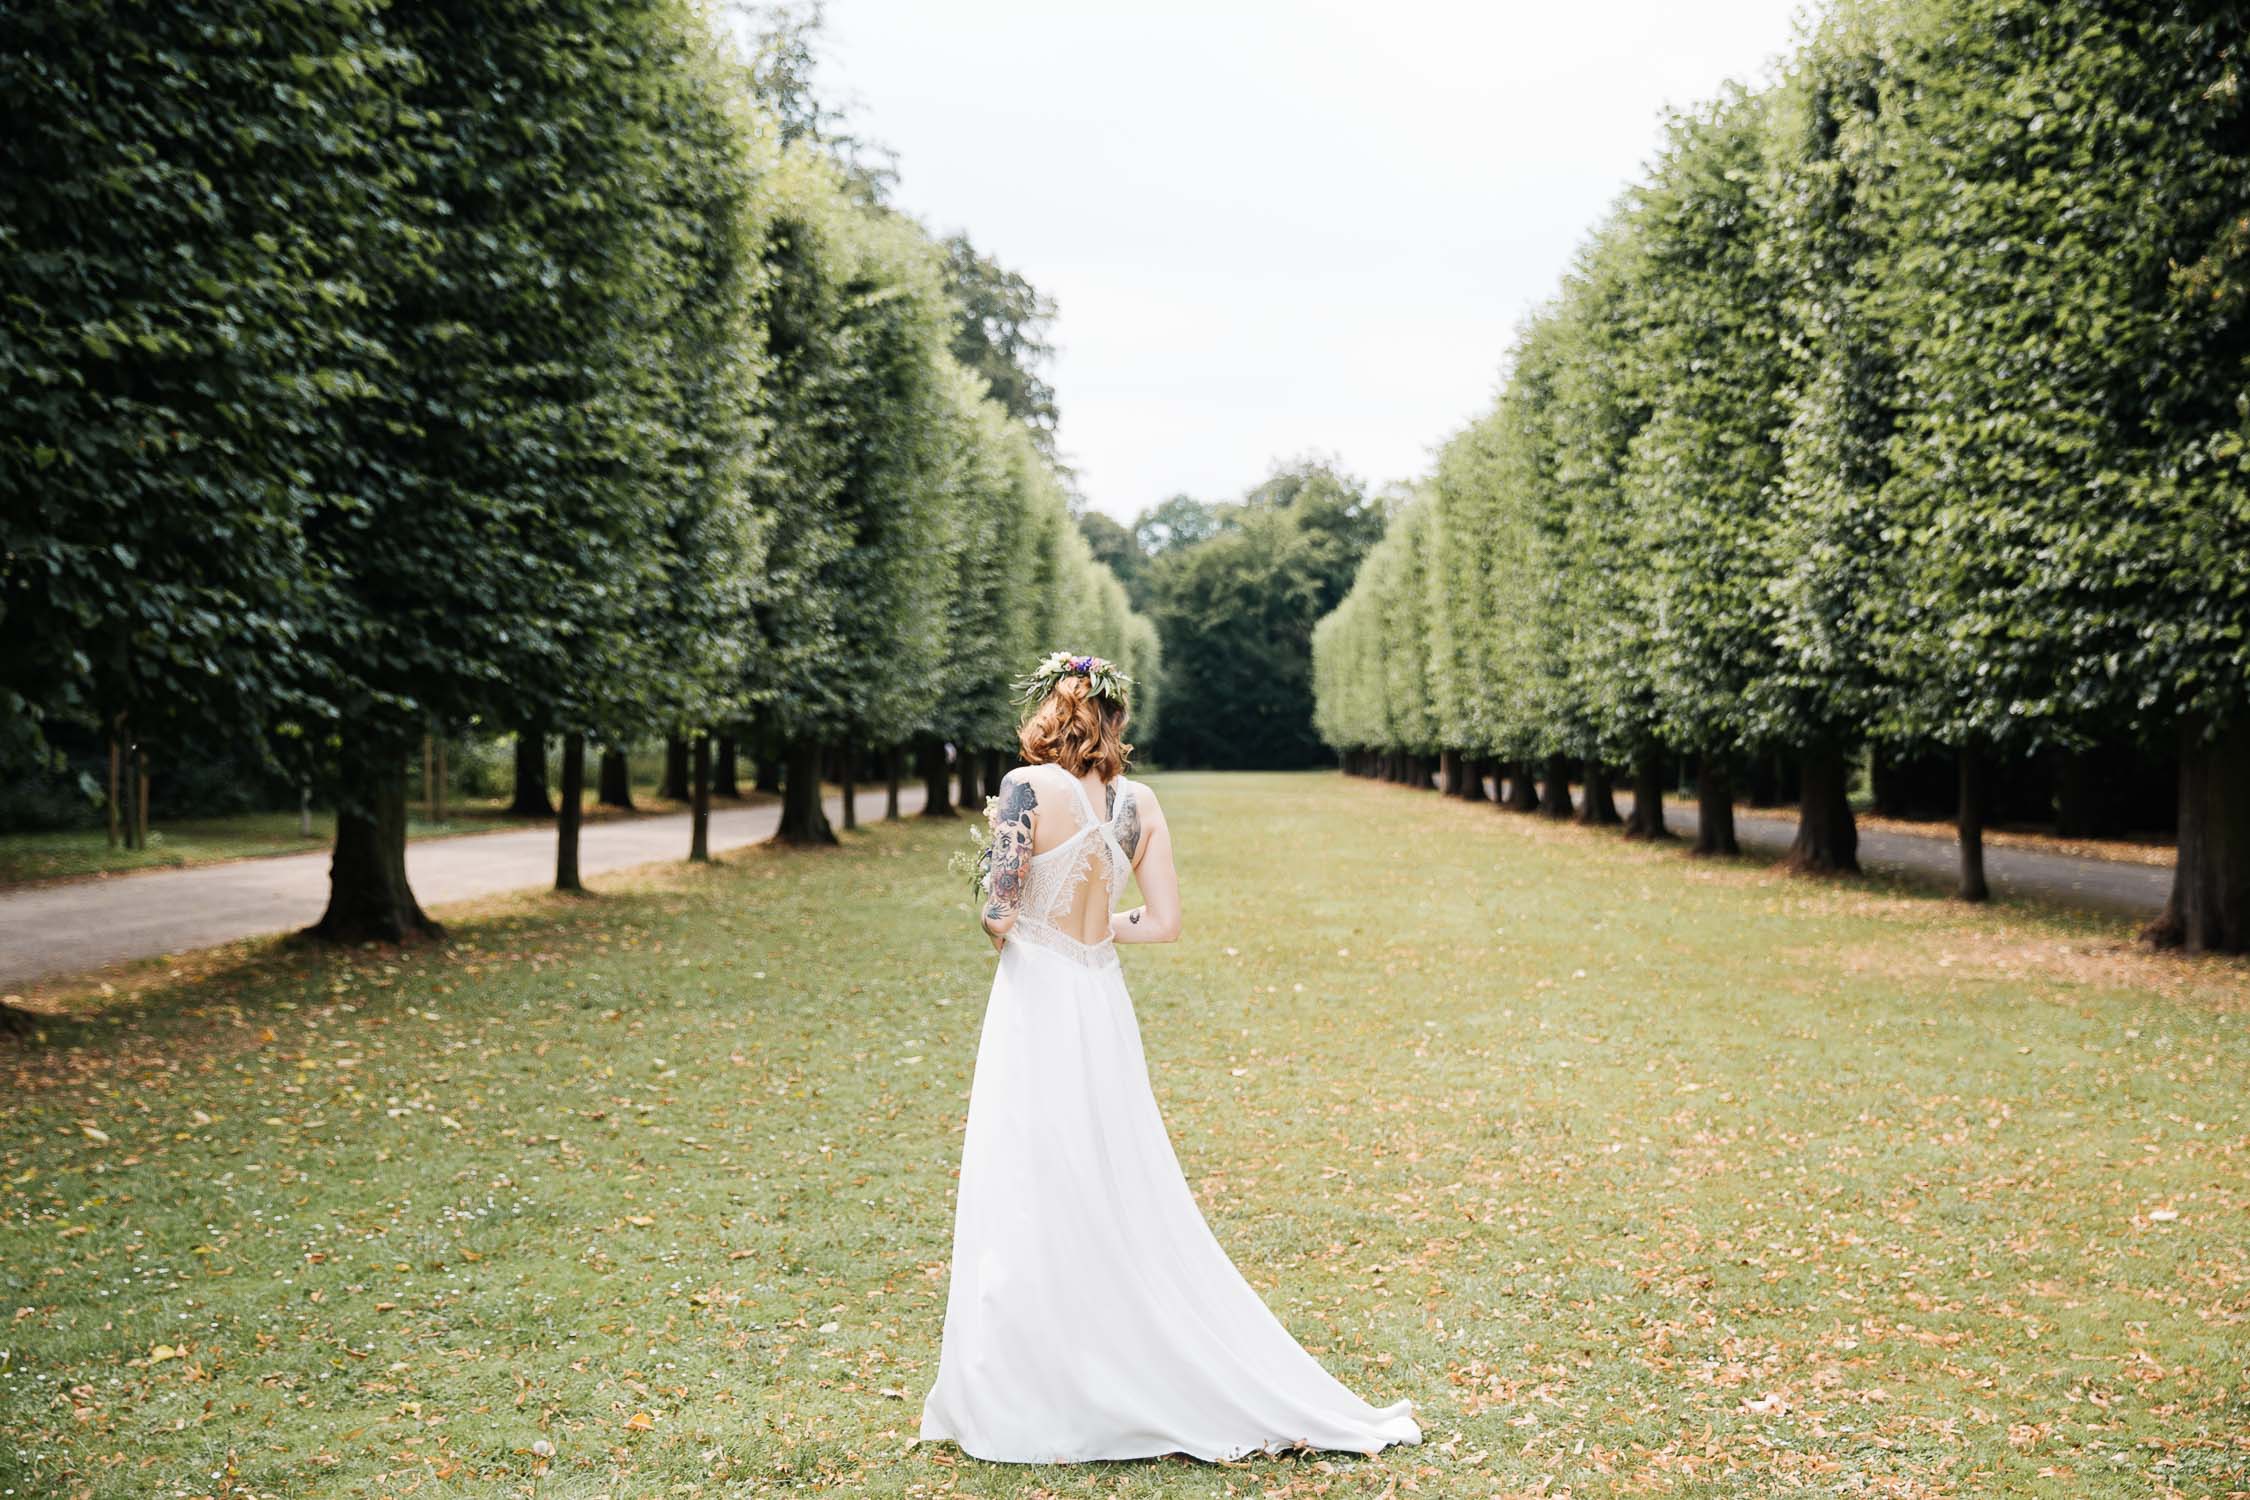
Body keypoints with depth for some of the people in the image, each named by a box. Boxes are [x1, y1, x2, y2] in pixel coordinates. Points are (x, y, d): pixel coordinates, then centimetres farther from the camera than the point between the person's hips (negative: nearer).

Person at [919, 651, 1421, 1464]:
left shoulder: (1028, 787, -11)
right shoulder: (1140, 803, 5)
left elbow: (998, 914, -14)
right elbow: (1163, 922, 4)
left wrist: (1017, 924, 8)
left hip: (1036, 1001, -6)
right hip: (1103, 1006, 6)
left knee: (1030, 1205, 1)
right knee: (1128, 1203, 14)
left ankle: (1029, 1405, 8)